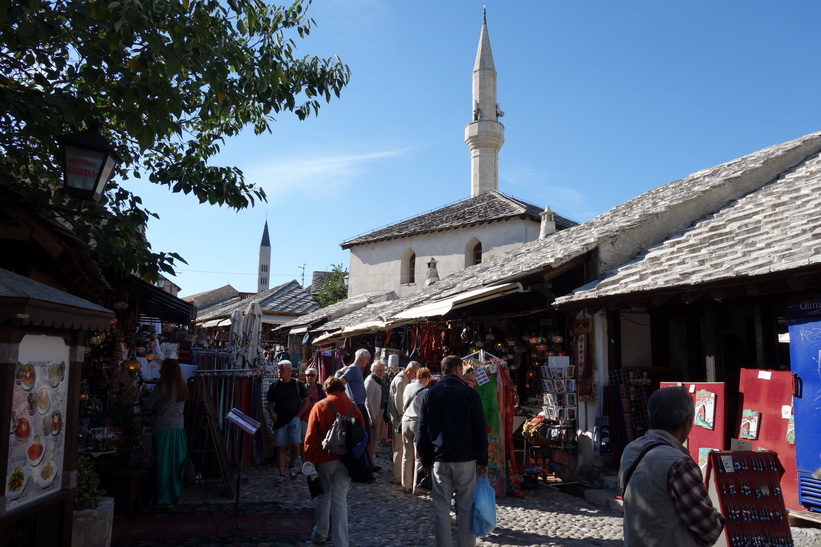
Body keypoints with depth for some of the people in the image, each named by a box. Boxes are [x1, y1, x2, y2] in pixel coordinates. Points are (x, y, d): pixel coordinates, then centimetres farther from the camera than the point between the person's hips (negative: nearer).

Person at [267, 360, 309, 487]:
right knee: (280, 447, 2)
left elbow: (306, 401, 5)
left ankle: (293, 465, 15)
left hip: (294, 419, -2)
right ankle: (281, 476, 9)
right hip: (279, 420, 2)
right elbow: (270, 403, 12)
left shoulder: (298, 384, 0)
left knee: (296, 444, -14)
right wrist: (271, 412, -9)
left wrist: (298, 415, -4)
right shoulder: (275, 385, 6)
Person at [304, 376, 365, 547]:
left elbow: (311, 437, -8)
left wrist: (308, 460, -1)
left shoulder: (319, 407, -6)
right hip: (345, 460, 1)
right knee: (340, 500, 3)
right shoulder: (353, 407, 0)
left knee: (323, 496, 18)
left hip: (324, 459, -1)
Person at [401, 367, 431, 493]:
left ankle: (406, 485, 18)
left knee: (407, 455, 12)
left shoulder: (408, 387, 6)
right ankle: (416, 487, 3)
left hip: (406, 421, 6)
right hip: (419, 422, -5)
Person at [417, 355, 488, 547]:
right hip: (466, 460, -2)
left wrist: (425, 460, 10)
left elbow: (423, 430, 4)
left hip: (439, 460, 2)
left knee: (441, 508, 7)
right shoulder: (470, 393, -4)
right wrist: (483, 460, 3)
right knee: (466, 509, 6)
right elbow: (480, 430, -4)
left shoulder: (430, 393, 2)